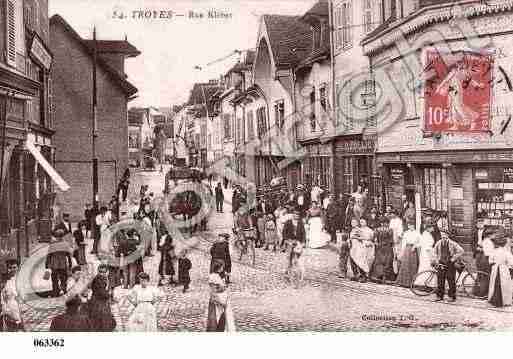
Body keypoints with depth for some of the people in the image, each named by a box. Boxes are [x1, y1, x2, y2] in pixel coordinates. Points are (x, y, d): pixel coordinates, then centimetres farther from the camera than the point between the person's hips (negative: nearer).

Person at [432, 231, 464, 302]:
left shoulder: (452, 244, -8)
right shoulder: (438, 243, 5)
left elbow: (461, 251, -10)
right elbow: (434, 252, 20)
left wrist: (453, 258, -10)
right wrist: (434, 261, 11)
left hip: (450, 264, -4)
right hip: (441, 264, 4)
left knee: (451, 281, -1)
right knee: (440, 281, 6)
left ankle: (452, 297, 7)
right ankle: (439, 296, 14)